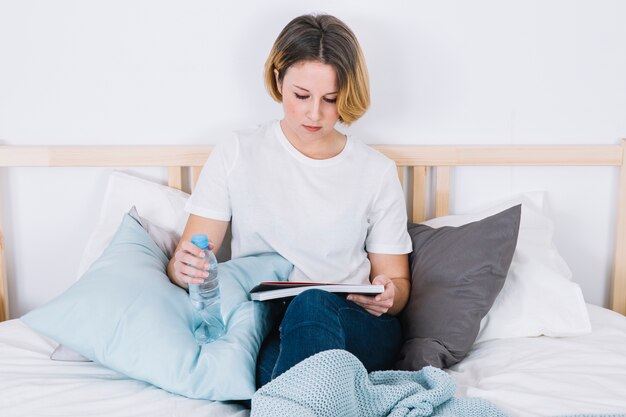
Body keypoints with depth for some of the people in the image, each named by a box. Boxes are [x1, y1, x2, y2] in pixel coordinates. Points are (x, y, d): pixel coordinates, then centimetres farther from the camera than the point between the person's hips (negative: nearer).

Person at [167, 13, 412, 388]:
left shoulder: (377, 171, 7)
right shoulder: (235, 156, 6)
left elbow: (397, 280, 12)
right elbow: (190, 260, 3)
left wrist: (387, 296, -12)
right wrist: (183, 268, -21)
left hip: (355, 329, 2)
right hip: (259, 331, -1)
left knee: (313, 304, -34)